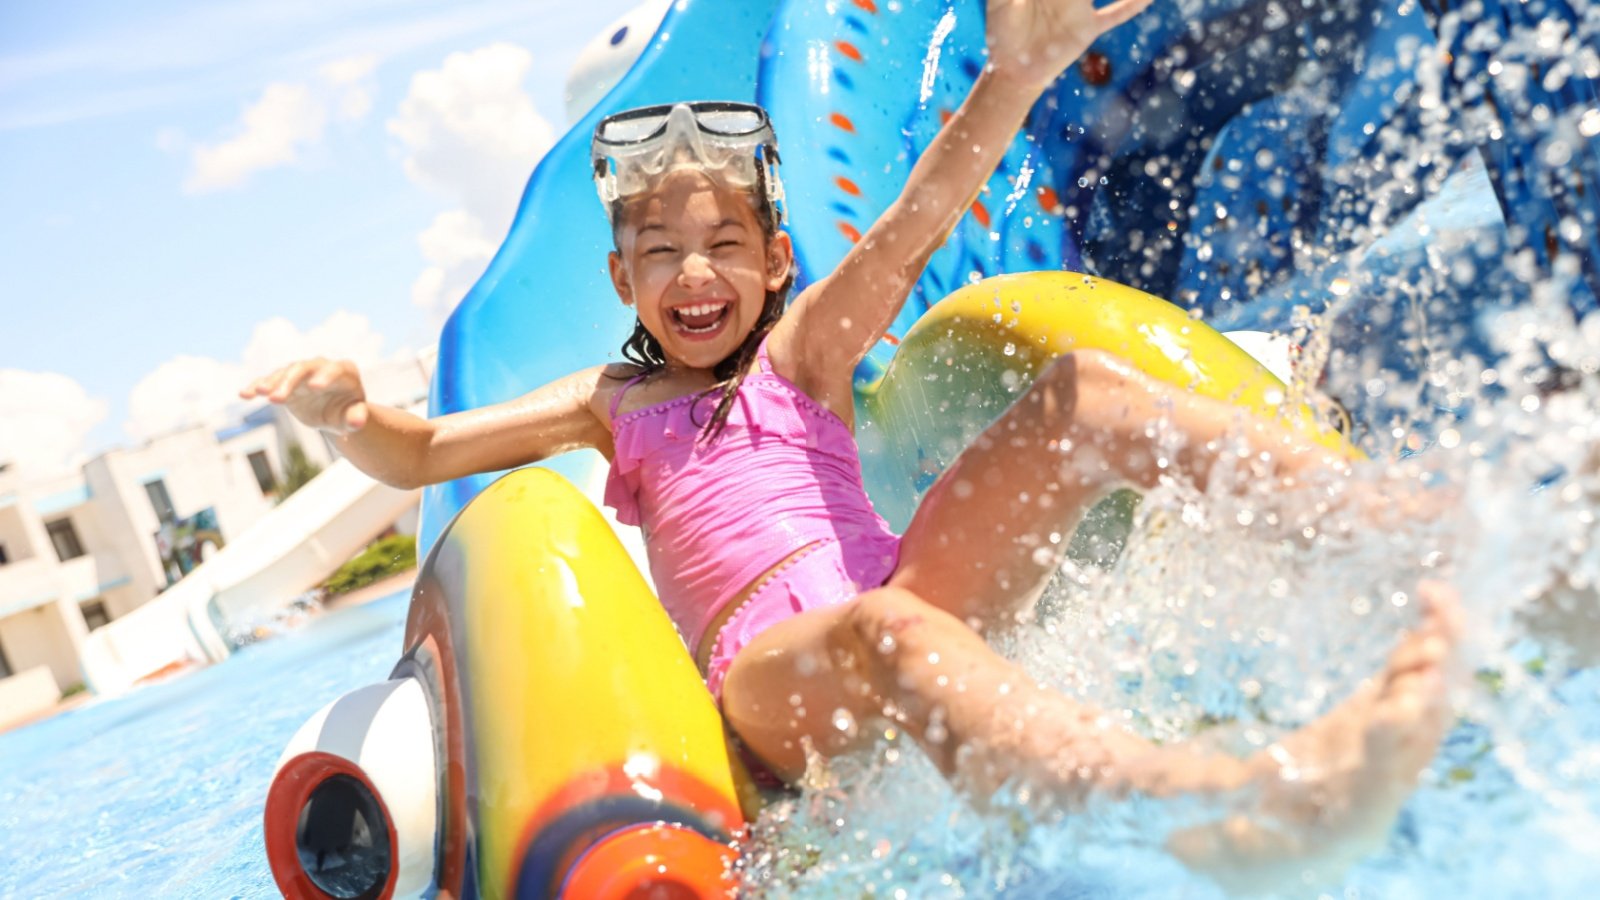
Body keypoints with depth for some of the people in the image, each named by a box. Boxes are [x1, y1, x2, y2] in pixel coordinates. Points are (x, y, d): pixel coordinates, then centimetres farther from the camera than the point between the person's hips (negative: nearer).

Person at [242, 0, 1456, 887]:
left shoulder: (803, 349, 17)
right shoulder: (613, 404, 20)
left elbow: (908, 234, -3)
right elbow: (417, 456, 17)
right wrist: (344, 411, -7)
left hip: (916, 593, 3)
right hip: (772, 681, -2)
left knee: (1084, 389, -12)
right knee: (884, 629, -40)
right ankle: (1234, 797, -62)